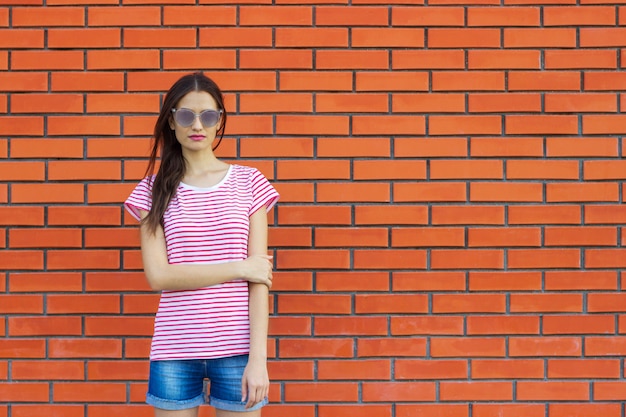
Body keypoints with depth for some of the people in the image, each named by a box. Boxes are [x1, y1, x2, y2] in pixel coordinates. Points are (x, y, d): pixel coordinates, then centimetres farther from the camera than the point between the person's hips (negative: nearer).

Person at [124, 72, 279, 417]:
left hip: (236, 349, 0)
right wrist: (238, 268, -10)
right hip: (174, 352, 1)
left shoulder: (248, 182, 2)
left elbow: (259, 278, -3)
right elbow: (158, 275, -6)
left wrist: (258, 357, -9)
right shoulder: (154, 190, 4)